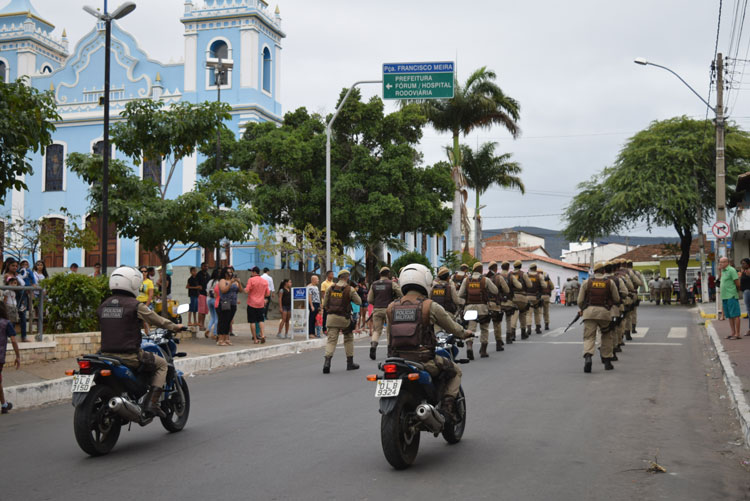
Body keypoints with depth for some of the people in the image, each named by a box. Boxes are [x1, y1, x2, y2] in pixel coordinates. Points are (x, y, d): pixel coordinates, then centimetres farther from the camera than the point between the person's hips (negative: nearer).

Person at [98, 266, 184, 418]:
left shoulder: (103, 305, 9)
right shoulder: (135, 305, -9)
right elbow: (157, 320, -1)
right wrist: (175, 326, 17)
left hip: (106, 354, 6)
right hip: (129, 356, -6)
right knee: (161, 364, 13)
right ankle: (152, 402, -1)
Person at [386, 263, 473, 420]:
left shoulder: (392, 307, 6)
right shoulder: (430, 306, -5)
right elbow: (452, 327, 6)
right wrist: (465, 333, 27)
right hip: (423, 361, -4)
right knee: (455, 372, 20)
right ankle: (447, 405, 4)